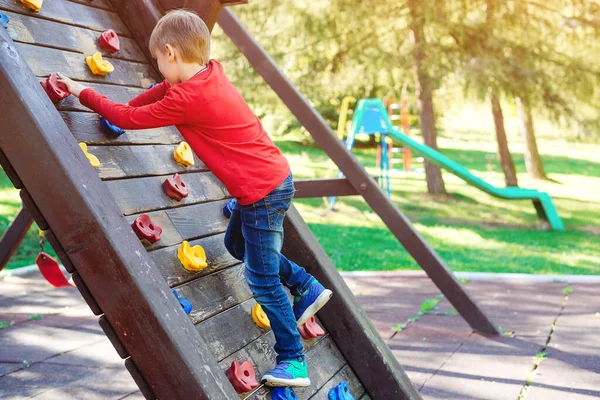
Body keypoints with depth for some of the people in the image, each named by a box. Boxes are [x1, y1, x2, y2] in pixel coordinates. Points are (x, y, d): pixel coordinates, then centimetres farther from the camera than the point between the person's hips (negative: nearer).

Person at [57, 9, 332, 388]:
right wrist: (125, 107, 16)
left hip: (263, 192, -9)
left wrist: (83, 93, 4)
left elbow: (129, 120, -9)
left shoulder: (186, 99, -20)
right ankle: (307, 288, 32)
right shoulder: (212, 71, 3)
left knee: (263, 281, 1)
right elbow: (168, 88, 21)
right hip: (273, 177, 9)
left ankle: (293, 362, 12)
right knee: (237, 243, 28)